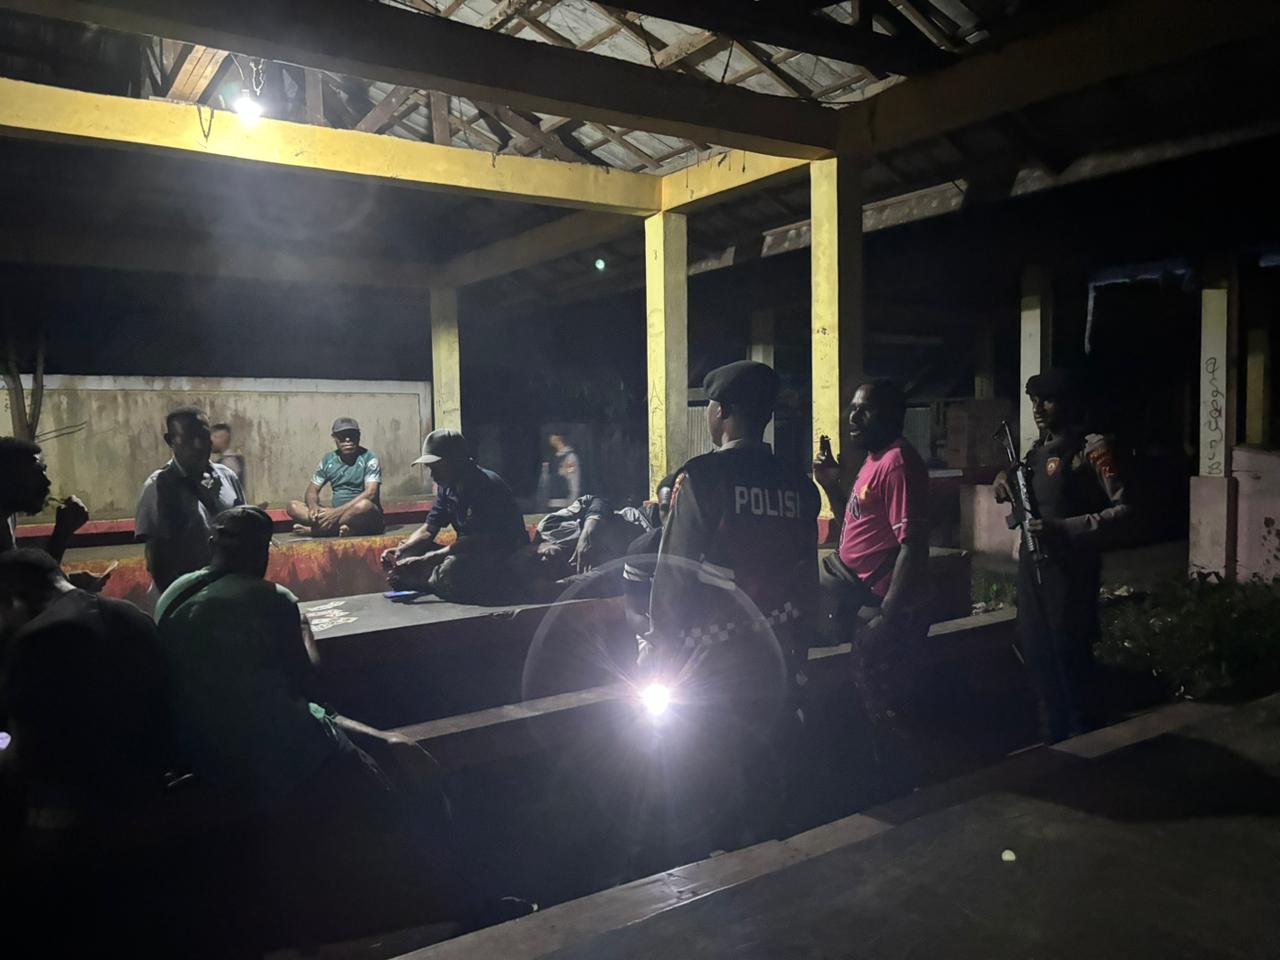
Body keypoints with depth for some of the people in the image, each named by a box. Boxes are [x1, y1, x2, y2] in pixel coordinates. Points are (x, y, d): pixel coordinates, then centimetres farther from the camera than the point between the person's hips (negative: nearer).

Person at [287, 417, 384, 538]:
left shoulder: (369, 458, -7)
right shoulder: (328, 460, 8)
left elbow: (370, 493, -19)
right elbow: (312, 490, 9)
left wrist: (339, 511, -28)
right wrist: (313, 506, -16)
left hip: (366, 519, -5)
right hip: (337, 514, 5)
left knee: (364, 505, -39)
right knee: (294, 506, -10)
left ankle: (313, 530, -24)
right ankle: (338, 527, -27)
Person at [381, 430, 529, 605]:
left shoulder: (487, 485, -22)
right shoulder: (446, 487, 6)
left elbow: (476, 541, -29)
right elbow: (428, 530, 8)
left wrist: (426, 561, -33)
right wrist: (401, 550, -12)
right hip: (470, 555, 8)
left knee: (452, 568, -34)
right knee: (408, 551, 4)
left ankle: (418, 580, -7)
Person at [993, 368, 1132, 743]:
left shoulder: (1092, 448, -8)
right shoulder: (1036, 451, 14)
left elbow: (1123, 509, -15)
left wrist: (1063, 529, -24)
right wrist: (1009, 485, 4)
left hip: (1070, 571, -7)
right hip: (1032, 569, 7)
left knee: (1070, 658, 0)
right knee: (1038, 657, 14)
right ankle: (1052, 745, 29)